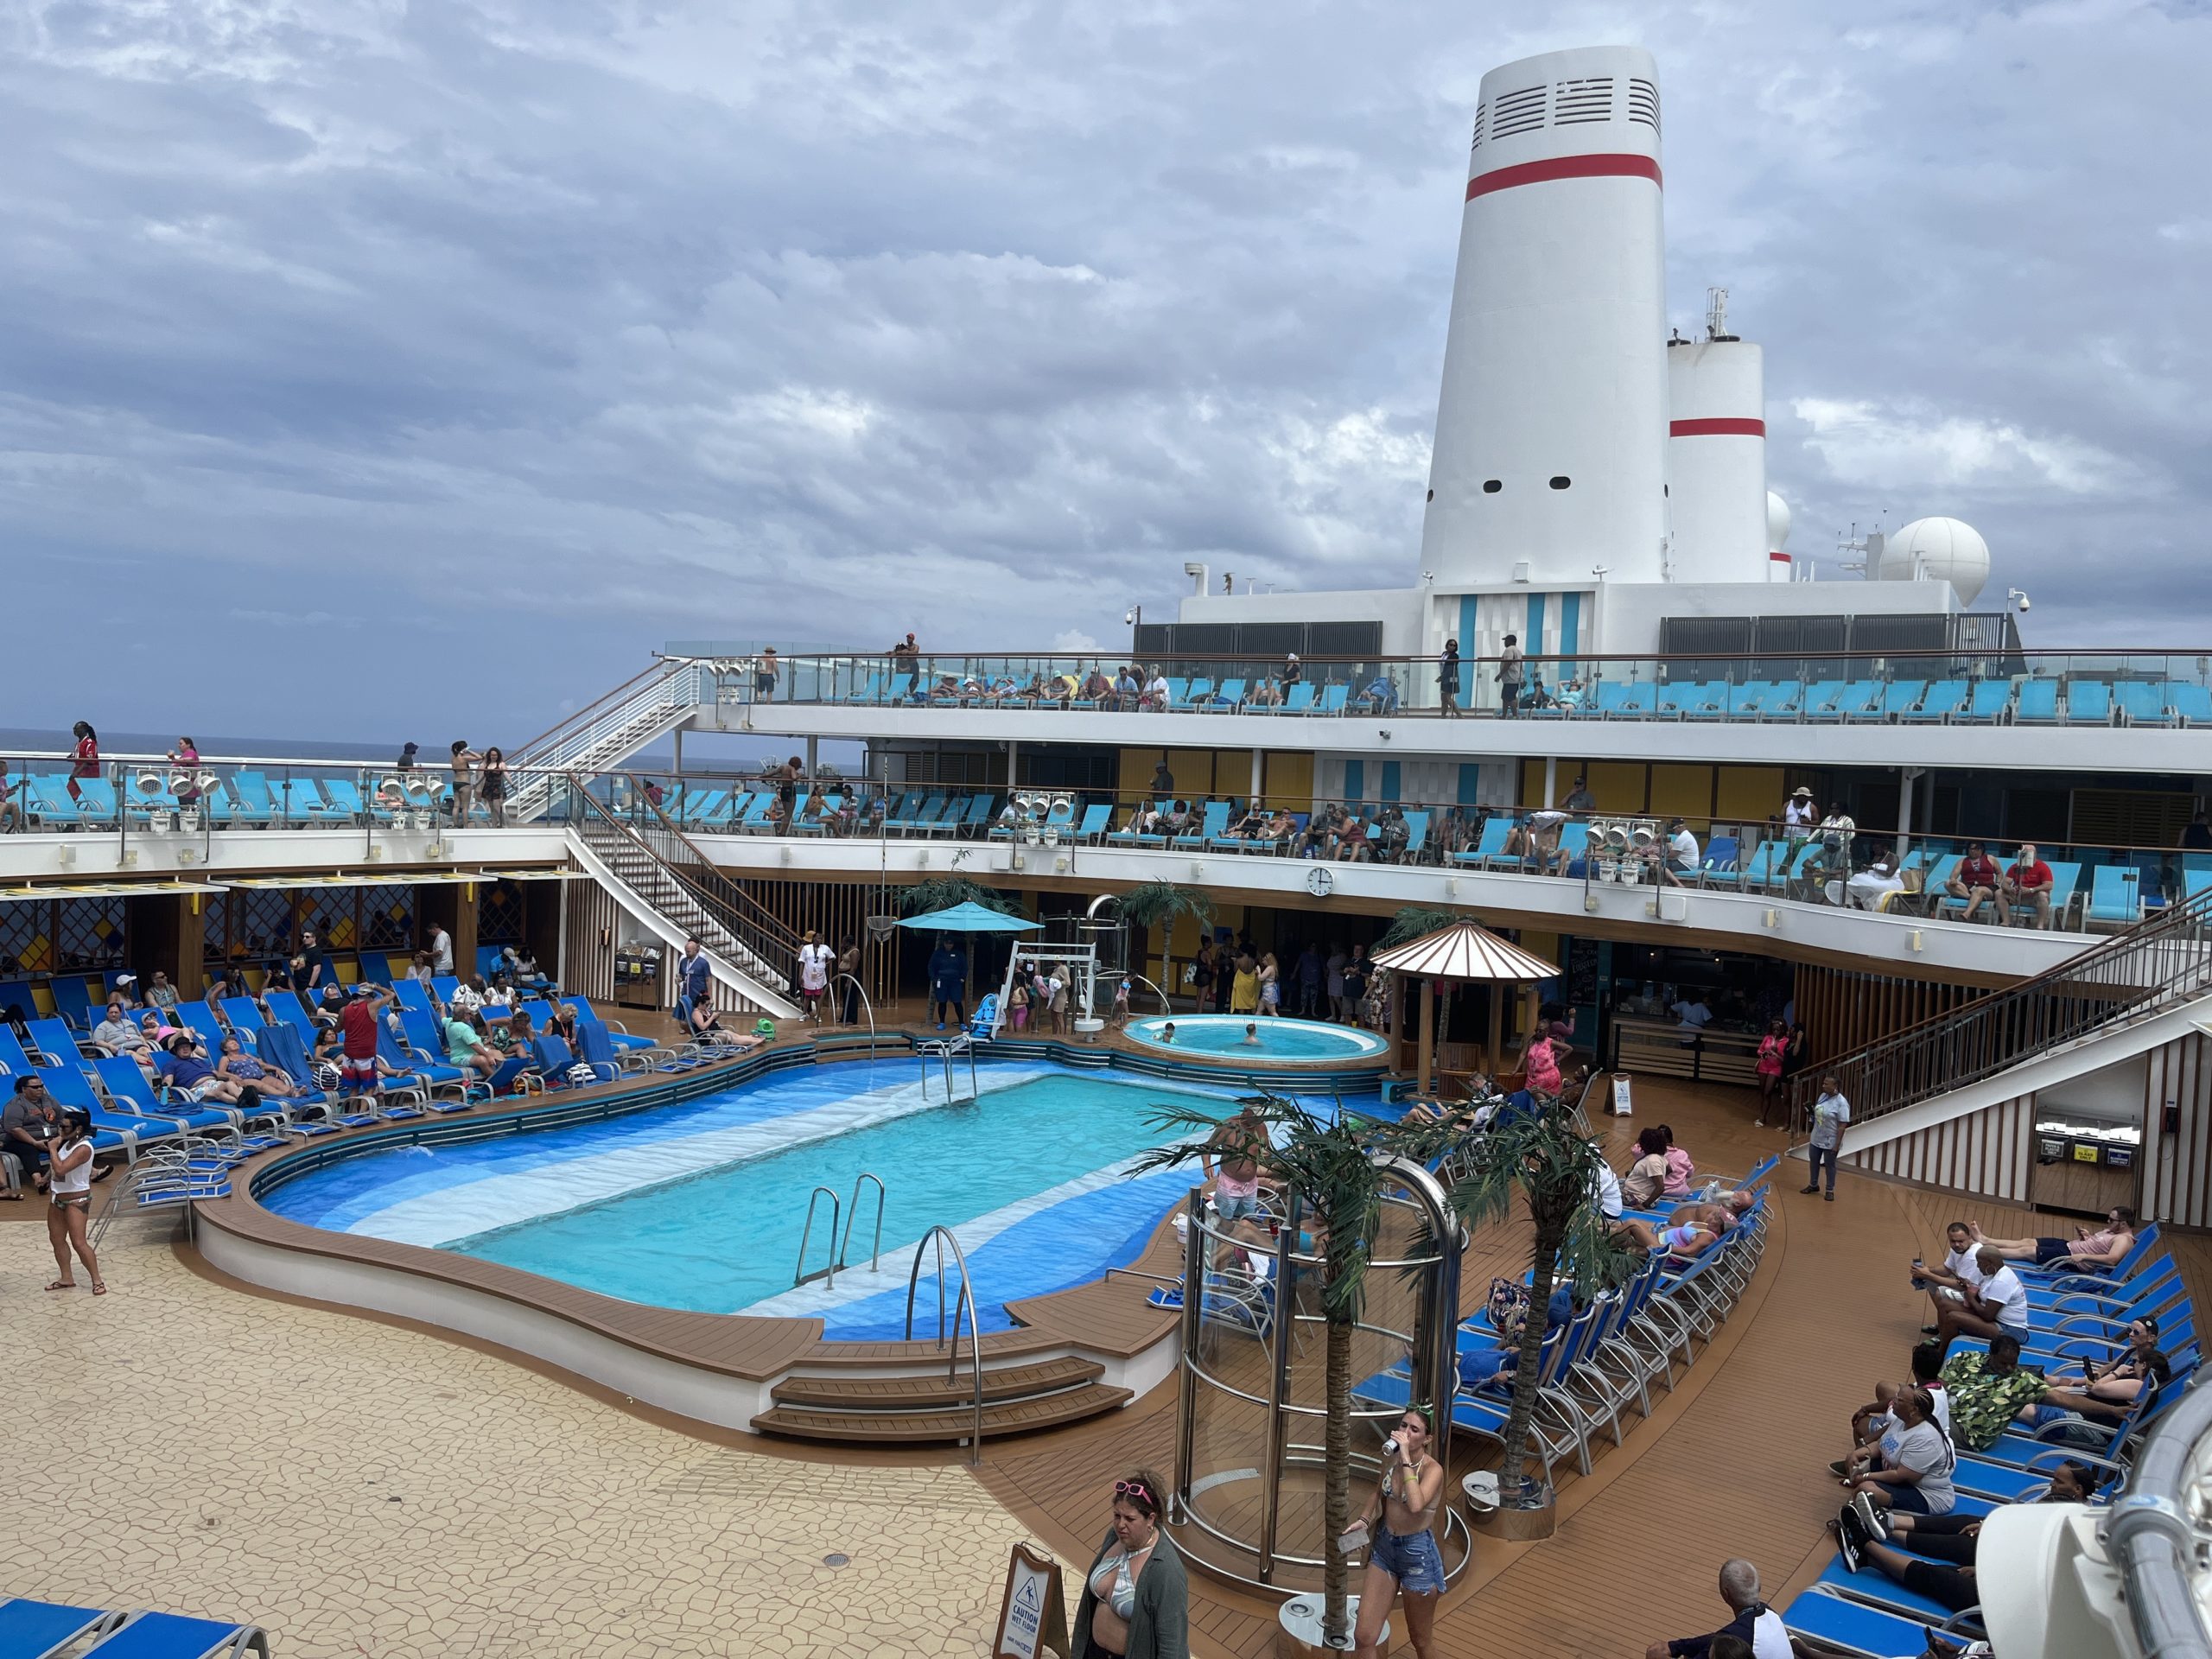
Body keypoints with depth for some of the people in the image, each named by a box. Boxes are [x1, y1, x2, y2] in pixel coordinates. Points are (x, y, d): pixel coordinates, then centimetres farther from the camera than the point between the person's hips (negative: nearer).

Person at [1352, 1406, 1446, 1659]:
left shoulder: (1433, 1469, -20)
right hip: (1384, 1547, 5)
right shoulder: (1390, 1457, -4)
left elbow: (1415, 1505, -40)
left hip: (1418, 1554, -5)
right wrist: (1363, 1520, 1)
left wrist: (1406, 1459, -36)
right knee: (1363, 1637, 4)